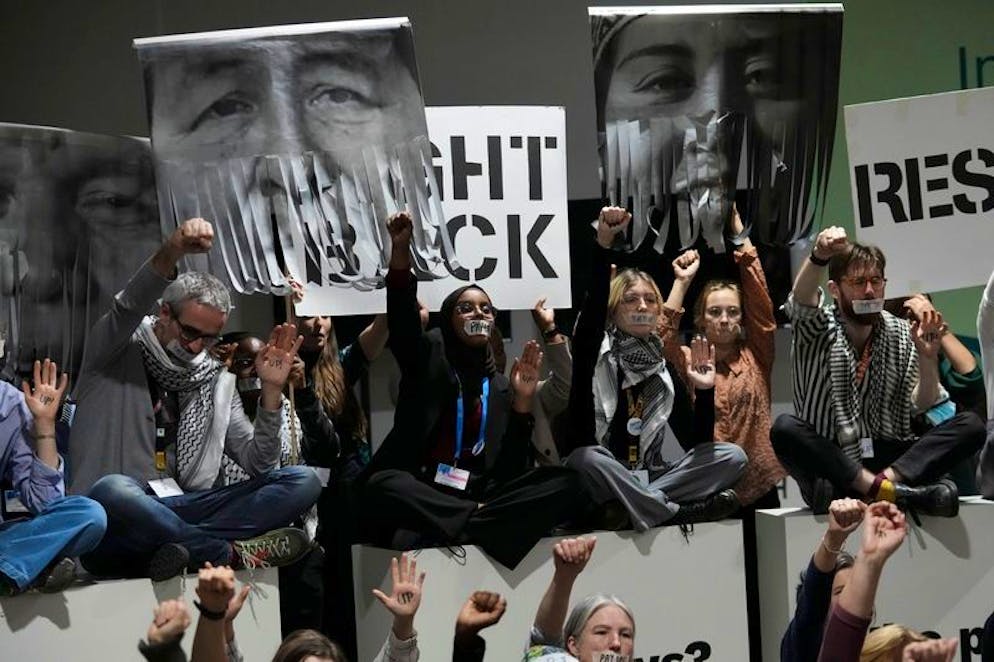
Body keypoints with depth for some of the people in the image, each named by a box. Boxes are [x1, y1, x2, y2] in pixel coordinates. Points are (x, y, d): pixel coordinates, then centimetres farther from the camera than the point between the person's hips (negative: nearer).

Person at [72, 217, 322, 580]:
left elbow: (258, 465, 11)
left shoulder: (217, 383, 18)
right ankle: (233, 552, -24)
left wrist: (271, 390, -2)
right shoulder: (117, 352, 5)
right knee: (112, 491, -42)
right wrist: (172, 252, -37)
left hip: (181, 513, 5)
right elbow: (128, 307, -19)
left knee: (303, 481, -11)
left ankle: (189, 546, -29)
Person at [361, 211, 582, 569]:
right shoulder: (429, 354, 12)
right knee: (381, 487, -37)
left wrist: (522, 399, -6)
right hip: (421, 493, -3)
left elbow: (512, 467, 7)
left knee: (563, 482, -21)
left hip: (478, 495, 3)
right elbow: (402, 316, -11)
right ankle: (481, 520, -31)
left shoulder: (500, 385, 18)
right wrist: (401, 248, -26)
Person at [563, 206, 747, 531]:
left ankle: (628, 508, -27)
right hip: (598, 480, -4)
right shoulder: (595, 355, 1)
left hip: (646, 480, 5)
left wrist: (704, 392, -11)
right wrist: (603, 245, -34)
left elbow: (697, 444, 6)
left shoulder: (665, 374, 12)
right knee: (584, 458, -38)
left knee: (731, 456, -14)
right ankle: (675, 513, -29)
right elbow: (592, 309, -22)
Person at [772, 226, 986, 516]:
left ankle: (884, 481, -33)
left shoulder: (901, 334, 11)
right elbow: (802, 299, -23)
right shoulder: (818, 329, 2)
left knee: (970, 425, -17)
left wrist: (928, 358, -15)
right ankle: (896, 491, -37)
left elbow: (921, 406, 4)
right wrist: (819, 256, -43)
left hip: (888, 456, 3)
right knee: (785, 428, -34)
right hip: (830, 461, -3)